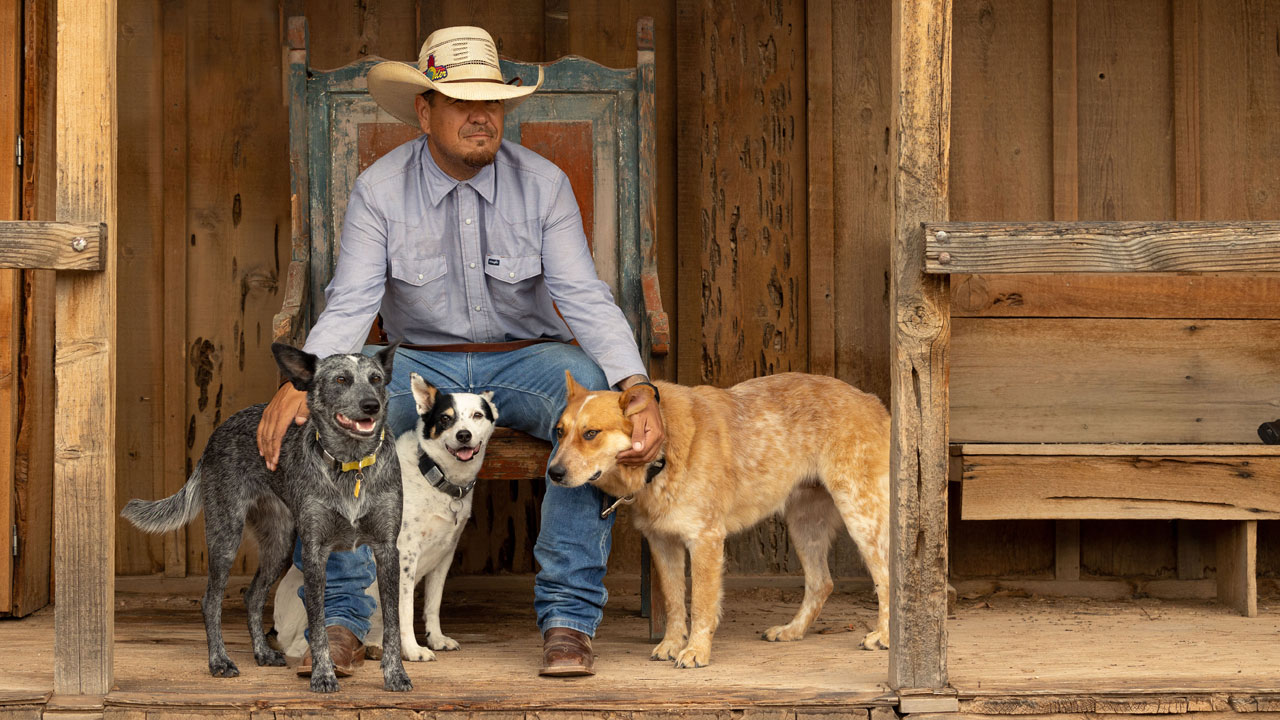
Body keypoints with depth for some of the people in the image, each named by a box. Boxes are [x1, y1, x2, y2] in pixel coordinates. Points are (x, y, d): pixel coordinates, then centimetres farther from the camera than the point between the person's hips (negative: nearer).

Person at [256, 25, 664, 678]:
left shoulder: (543, 184, -6)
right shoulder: (380, 190, -6)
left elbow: (586, 299, -13)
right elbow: (349, 306, -13)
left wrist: (640, 390, -31)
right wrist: (298, 382, -34)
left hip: (523, 359, 0)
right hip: (421, 363, 0)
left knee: (593, 394, -34)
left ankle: (568, 618, -28)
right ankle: (342, 619, -21)